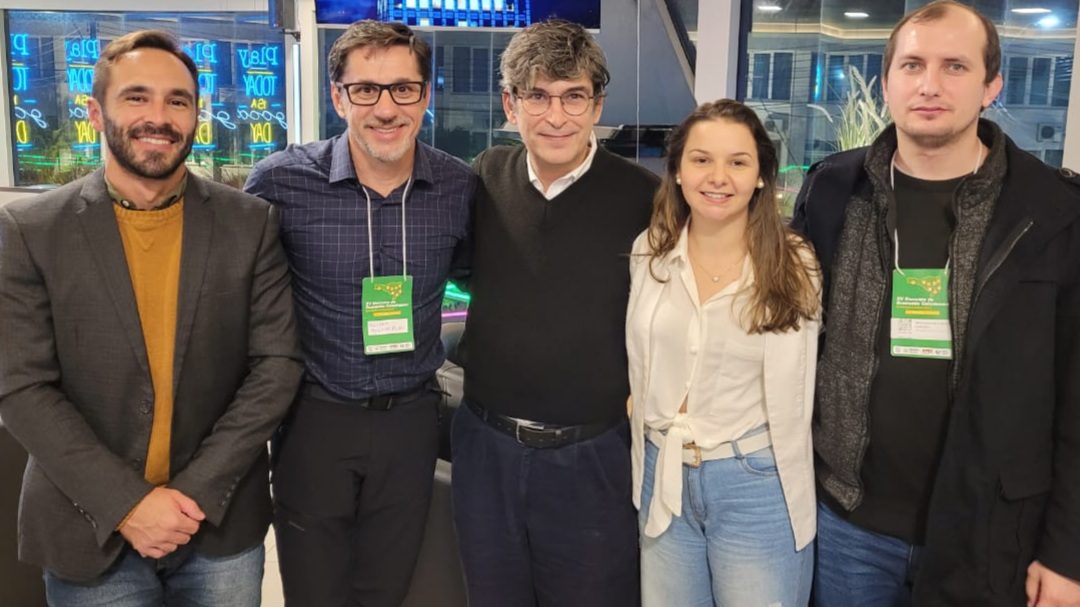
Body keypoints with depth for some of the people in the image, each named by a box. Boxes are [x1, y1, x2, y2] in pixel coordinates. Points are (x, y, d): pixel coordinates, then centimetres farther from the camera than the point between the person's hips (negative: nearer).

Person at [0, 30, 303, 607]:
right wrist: (126, 504, -15)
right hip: (90, 532, -1)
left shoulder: (250, 223, -3)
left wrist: (197, 491, -12)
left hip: (222, 524, 1)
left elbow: (277, 364, -5)